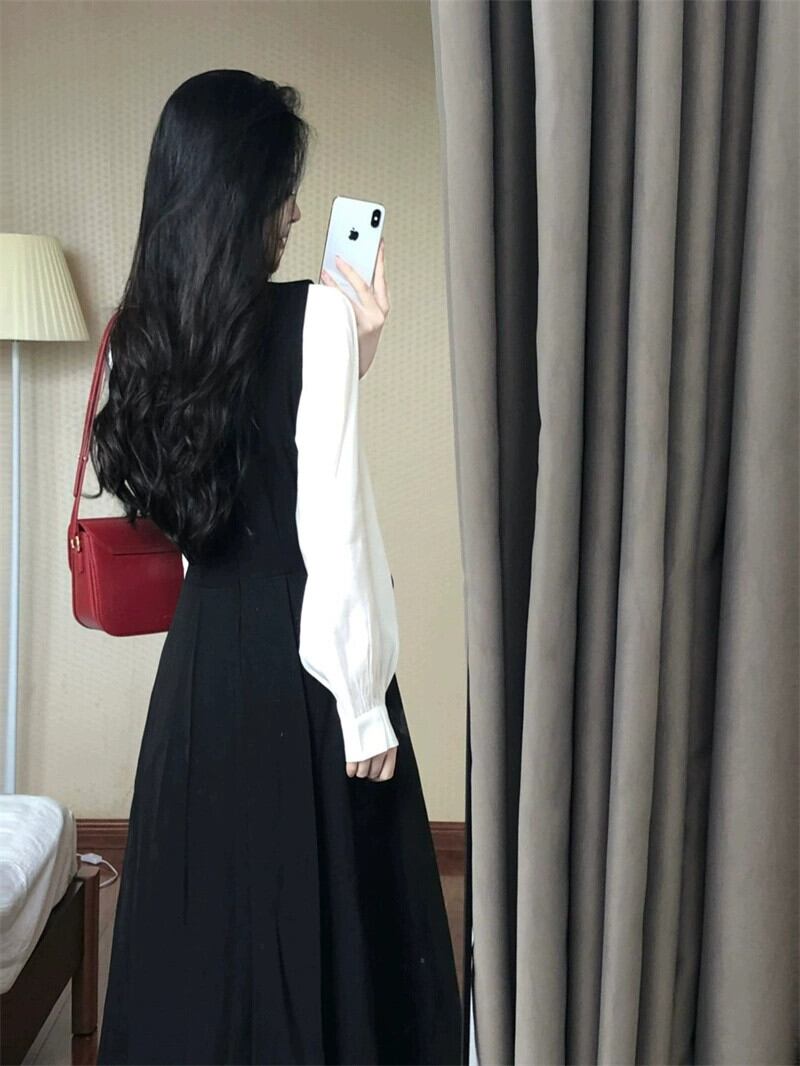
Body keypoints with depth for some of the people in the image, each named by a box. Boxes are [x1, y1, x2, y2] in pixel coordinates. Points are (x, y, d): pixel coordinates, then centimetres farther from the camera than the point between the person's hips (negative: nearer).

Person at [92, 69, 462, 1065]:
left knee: (202, 910, 17)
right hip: (297, 659, -6)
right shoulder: (312, 313, -15)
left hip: (199, 655, 6)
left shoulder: (147, 328, 5)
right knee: (314, 915, 8)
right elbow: (329, 528, -18)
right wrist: (364, 704, -12)